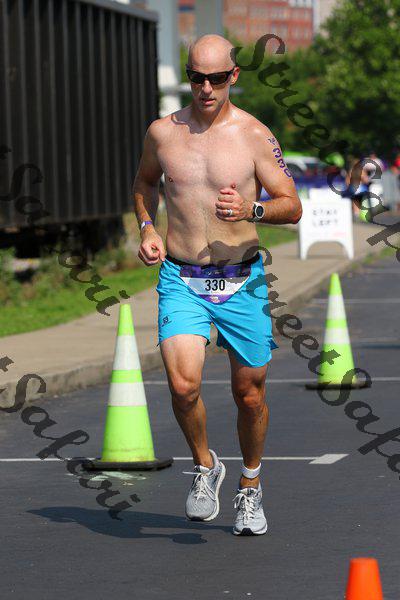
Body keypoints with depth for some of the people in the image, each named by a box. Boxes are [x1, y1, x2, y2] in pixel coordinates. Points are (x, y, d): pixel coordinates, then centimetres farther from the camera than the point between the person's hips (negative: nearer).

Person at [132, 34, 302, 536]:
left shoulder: (253, 134, -4)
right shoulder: (162, 132, 2)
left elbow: (292, 206, -3)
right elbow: (144, 181, 23)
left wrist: (252, 210, -23)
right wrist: (147, 230, 6)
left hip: (243, 282, 0)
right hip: (181, 282, 0)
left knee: (249, 394, 8)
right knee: (183, 385, -19)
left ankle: (250, 486, 33)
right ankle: (204, 466, 8)